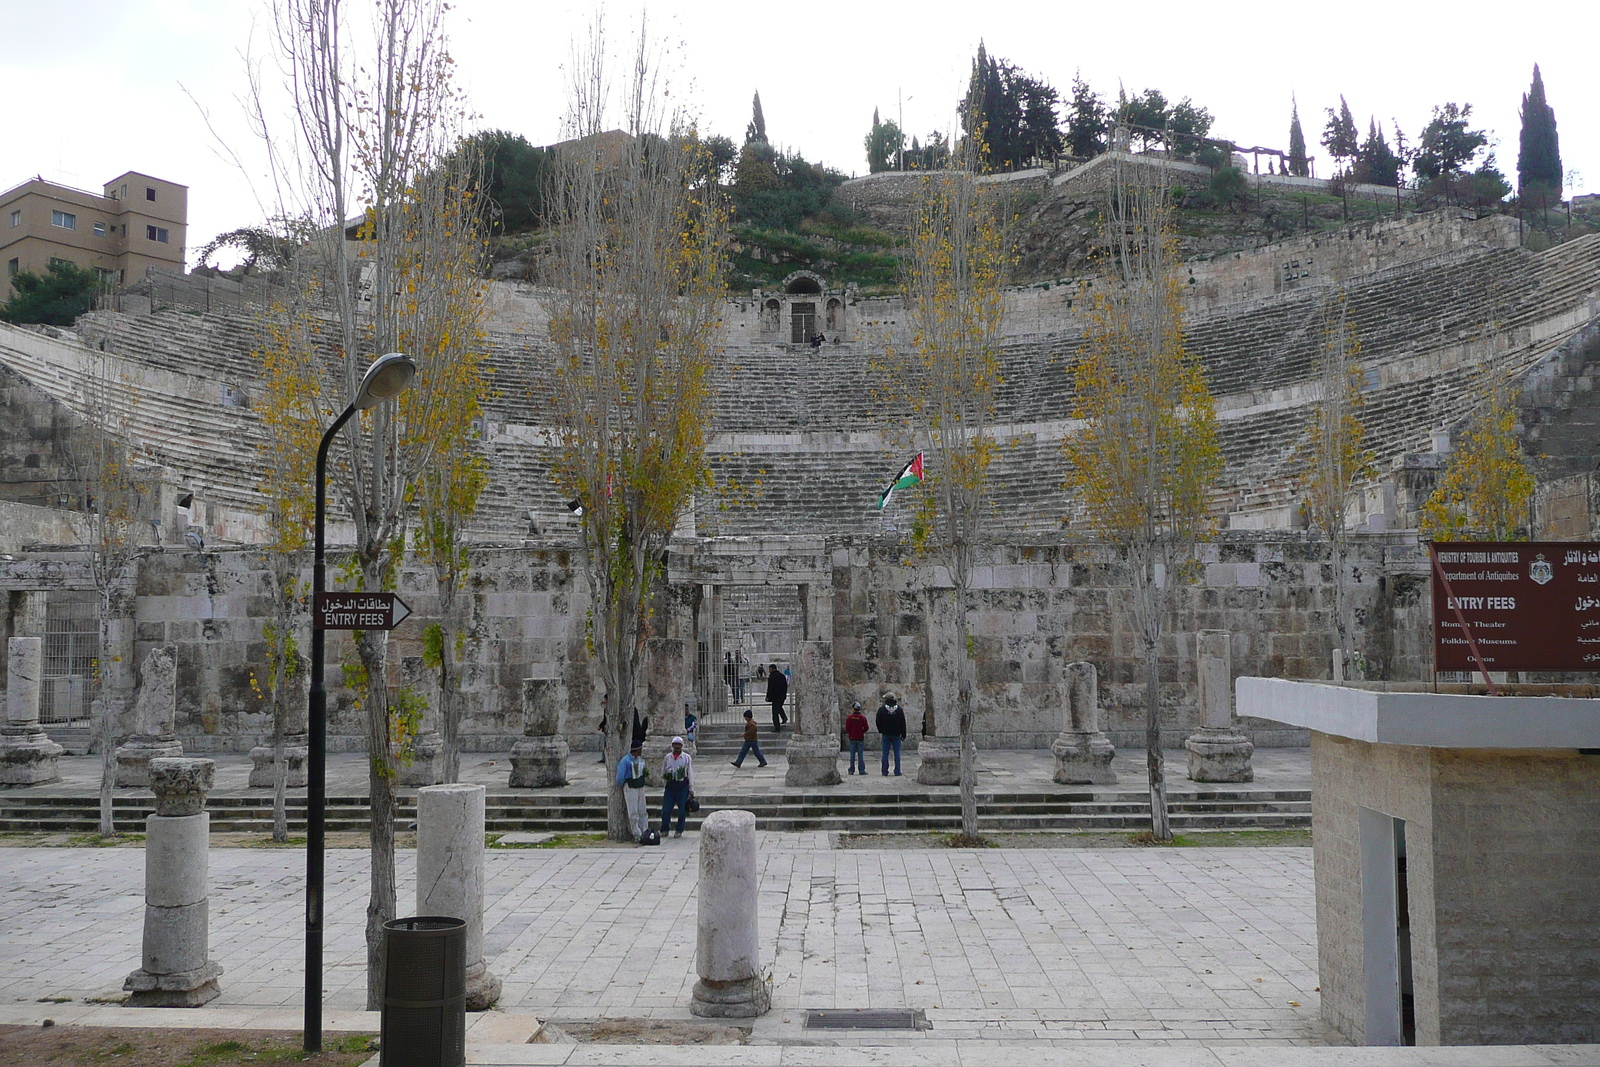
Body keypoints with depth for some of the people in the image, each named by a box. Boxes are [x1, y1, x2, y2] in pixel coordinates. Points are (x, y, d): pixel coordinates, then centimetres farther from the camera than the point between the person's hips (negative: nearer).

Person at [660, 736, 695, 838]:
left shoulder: (687, 757, 4)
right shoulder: (668, 757, 10)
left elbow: (690, 774, 4)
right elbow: (663, 772, 20)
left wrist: (691, 789, 0)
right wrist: (665, 776, -2)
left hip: (683, 786, -2)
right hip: (670, 786, 2)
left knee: (682, 809, 1)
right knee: (666, 809, -1)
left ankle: (679, 831, 12)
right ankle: (664, 830, 10)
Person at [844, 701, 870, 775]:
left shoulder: (849, 717, -5)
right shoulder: (863, 717, -6)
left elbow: (847, 728, -2)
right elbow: (866, 728, -2)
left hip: (852, 738, 1)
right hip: (860, 738, -1)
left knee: (852, 755, 6)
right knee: (860, 755, 1)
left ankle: (851, 770, 7)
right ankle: (862, 770, 0)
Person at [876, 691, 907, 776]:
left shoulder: (881, 709, -4)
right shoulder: (899, 709, 1)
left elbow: (878, 722, -3)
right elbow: (903, 723, 3)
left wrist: (881, 731, 13)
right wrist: (903, 735, 7)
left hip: (886, 734, -1)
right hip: (896, 734, 1)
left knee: (885, 753, 3)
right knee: (897, 753, 4)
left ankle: (885, 771, 3)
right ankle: (897, 771, 1)